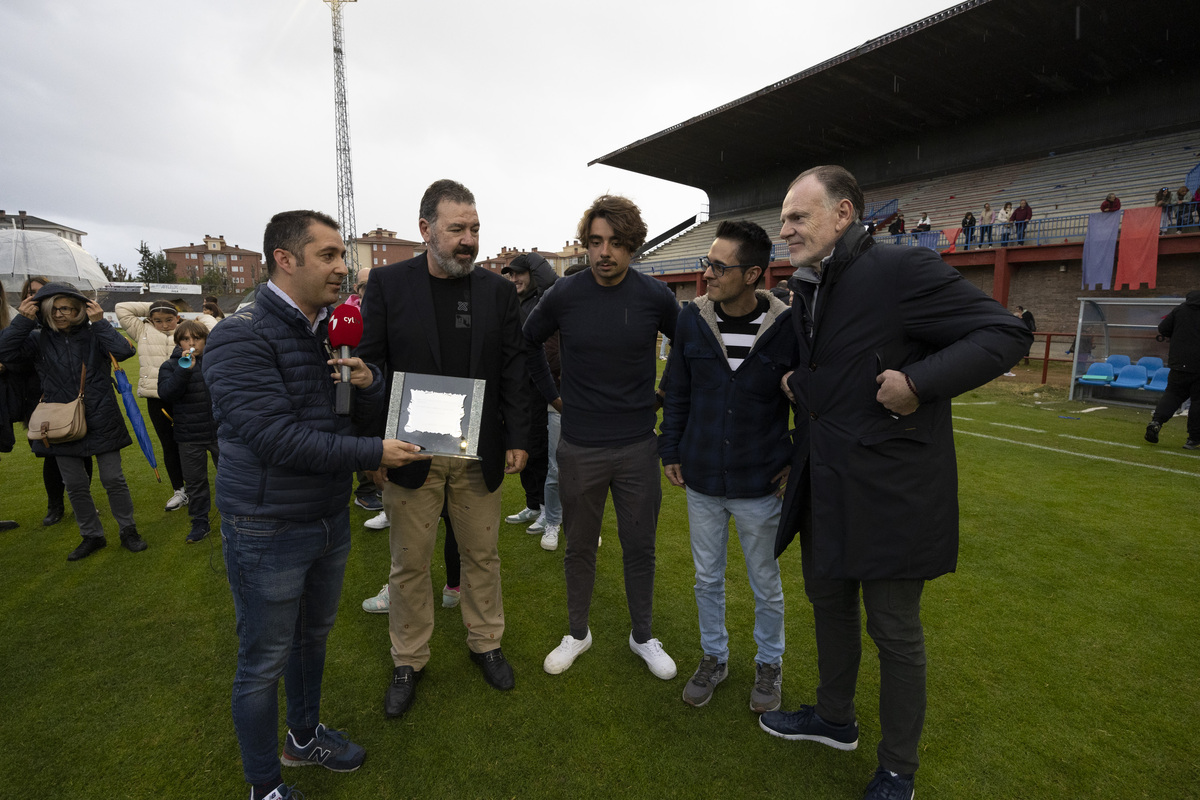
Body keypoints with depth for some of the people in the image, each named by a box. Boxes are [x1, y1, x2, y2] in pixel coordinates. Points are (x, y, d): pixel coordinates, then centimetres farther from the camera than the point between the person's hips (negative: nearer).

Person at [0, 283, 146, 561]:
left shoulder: (94, 335, -4)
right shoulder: (39, 340, 2)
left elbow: (125, 351, -21)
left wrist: (100, 322, -21)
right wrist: (23, 321, -14)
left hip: (101, 421, -3)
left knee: (113, 480, 4)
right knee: (75, 485, 11)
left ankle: (128, 531, 19)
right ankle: (92, 535, 27)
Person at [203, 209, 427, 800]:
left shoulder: (330, 332, 6)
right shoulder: (240, 338, -18)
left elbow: (366, 409, 12)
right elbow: (277, 437, -26)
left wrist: (368, 383, -11)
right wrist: (373, 453, -22)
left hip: (330, 517, 7)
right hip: (267, 529, -7)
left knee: (313, 635, 23)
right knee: (263, 662, 11)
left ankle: (305, 736, 47)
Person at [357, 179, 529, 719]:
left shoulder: (498, 290, 2)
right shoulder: (387, 283, -3)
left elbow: (514, 369, 3)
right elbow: (369, 366, -3)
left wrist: (518, 439, -2)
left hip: (480, 454, 2)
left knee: (482, 554, 15)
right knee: (409, 563, 12)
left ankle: (485, 643, 38)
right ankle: (408, 661, 33)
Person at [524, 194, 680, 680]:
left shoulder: (656, 297, -5)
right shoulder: (564, 295, -6)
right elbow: (527, 342, 12)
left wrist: (667, 396, 8)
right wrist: (551, 393, 8)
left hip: (638, 446, 0)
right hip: (580, 449, 0)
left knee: (640, 548, 13)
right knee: (579, 548, 15)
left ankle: (643, 637, 35)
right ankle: (577, 634, 37)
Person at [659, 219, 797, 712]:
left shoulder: (787, 326, -13)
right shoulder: (692, 320, -5)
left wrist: (797, 459, -2)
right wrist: (671, 451, 4)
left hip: (760, 485, -2)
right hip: (701, 481, 3)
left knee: (766, 584, 17)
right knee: (707, 579, 18)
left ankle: (769, 664, 42)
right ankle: (713, 657, 42)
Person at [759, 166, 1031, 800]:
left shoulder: (902, 269, -17)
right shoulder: (806, 293, 8)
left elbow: (1007, 333, -17)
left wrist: (919, 382, -28)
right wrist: (797, 384, 4)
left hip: (890, 491, -8)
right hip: (823, 487, 8)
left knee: (895, 633, 10)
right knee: (828, 604, 23)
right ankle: (834, 719, 48)